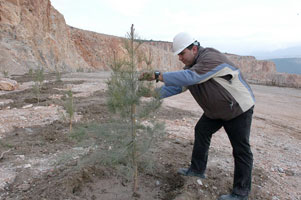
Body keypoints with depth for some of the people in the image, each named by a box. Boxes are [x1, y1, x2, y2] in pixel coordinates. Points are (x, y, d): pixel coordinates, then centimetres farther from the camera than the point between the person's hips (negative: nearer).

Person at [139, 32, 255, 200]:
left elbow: (189, 77, -43)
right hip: (216, 109, 9)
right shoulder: (191, 65, 0)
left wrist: (157, 76, -44)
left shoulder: (211, 58, -29)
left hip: (239, 107, -9)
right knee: (201, 131, 13)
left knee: (241, 149, -3)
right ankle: (197, 169, 29)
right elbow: (176, 85, -3)